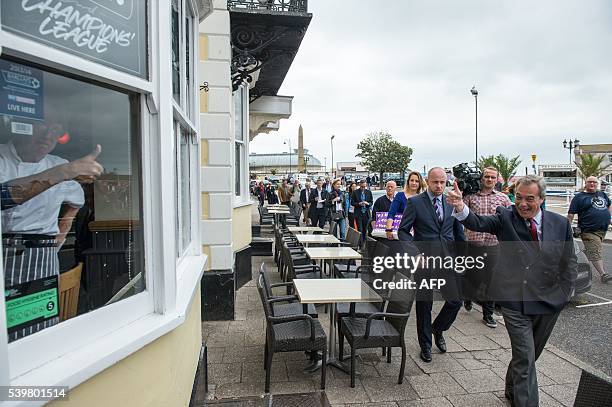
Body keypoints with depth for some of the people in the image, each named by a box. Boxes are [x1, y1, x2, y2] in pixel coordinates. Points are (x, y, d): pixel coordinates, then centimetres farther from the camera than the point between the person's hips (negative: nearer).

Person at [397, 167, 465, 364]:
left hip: (448, 260, 3)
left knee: (456, 300, 2)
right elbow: (403, 231, -5)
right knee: (424, 304, 8)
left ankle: (438, 329, 33)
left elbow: (459, 232, 15)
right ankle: (425, 345, 28)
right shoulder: (415, 202, -4)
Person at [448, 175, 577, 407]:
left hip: (548, 301, 4)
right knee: (525, 357, -4)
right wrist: (461, 208, -43)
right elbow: (478, 223, -24)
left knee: (530, 355, 20)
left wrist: (565, 292, 3)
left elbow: (569, 261, 8)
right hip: (514, 301, -4)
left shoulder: (560, 224, 0)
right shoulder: (505, 218, -7)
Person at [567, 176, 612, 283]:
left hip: (603, 229, 6)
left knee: (592, 251, 16)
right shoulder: (579, 197, -3)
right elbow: (570, 214, -7)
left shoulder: (602, 194, 15)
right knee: (595, 253, -9)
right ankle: (603, 274, -10)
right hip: (590, 231, -6)